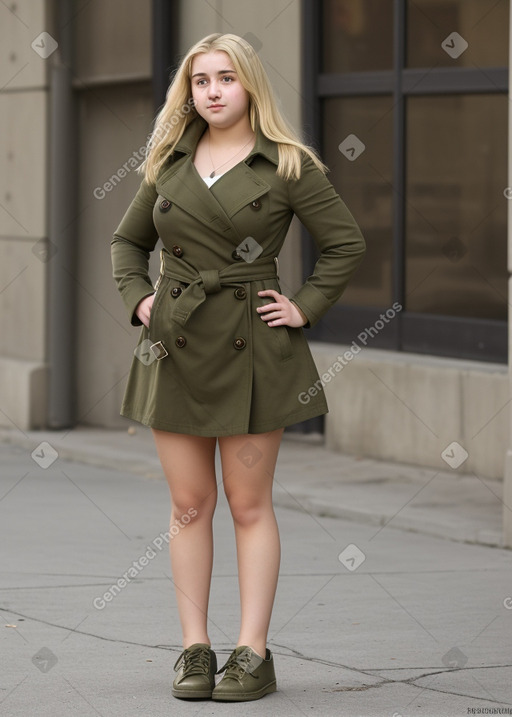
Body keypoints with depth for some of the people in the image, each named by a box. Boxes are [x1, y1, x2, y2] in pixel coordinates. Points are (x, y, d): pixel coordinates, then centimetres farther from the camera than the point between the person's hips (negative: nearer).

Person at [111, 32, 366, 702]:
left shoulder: (287, 164, -2)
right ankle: (194, 648, 10)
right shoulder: (170, 162, 10)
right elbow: (127, 240, 20)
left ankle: (253, 652, 5)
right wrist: (139, 299, 6)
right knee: (189, 504, 5)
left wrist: (305, 307, -5)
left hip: (252, 347, -3)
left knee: (250, 504, 1)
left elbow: (347, 242, 0)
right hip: (176, 346, 4)